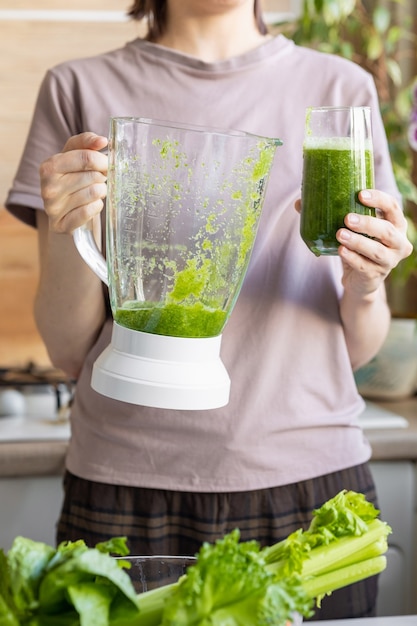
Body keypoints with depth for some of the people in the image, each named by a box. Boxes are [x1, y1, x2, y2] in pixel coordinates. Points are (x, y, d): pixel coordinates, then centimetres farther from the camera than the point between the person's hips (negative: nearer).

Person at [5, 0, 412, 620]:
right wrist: (69, 236, -15)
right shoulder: (79, 90, 4)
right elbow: (68, 352, 3)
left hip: (312, 485, 1)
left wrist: (365, 287, -13)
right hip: (129, 493, -1)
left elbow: (356, 352, 9)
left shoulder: (341, 88, 7)